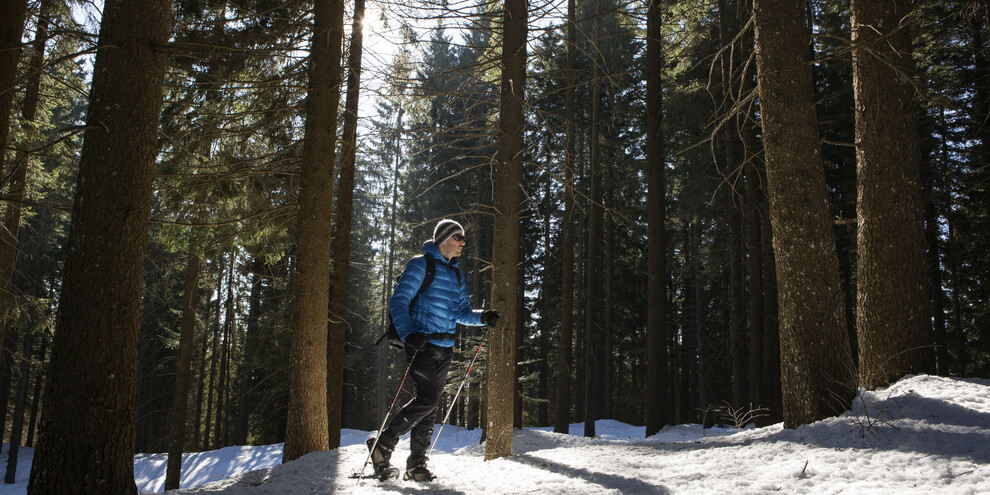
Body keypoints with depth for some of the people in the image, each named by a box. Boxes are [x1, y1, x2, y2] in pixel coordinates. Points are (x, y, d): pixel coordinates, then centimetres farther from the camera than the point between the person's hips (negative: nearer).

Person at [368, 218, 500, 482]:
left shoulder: (456, 274, 19)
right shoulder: (421, 265, -4)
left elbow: (462, 312, 21)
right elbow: (398, 301, -10)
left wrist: (483, 317, 1)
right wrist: (408, 334, -25)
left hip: (444, 348, 7)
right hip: (422, 343, -7)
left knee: (431, 406, 7)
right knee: (426, 399, -17)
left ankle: (417, 464, 13)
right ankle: (382, 445, -3)